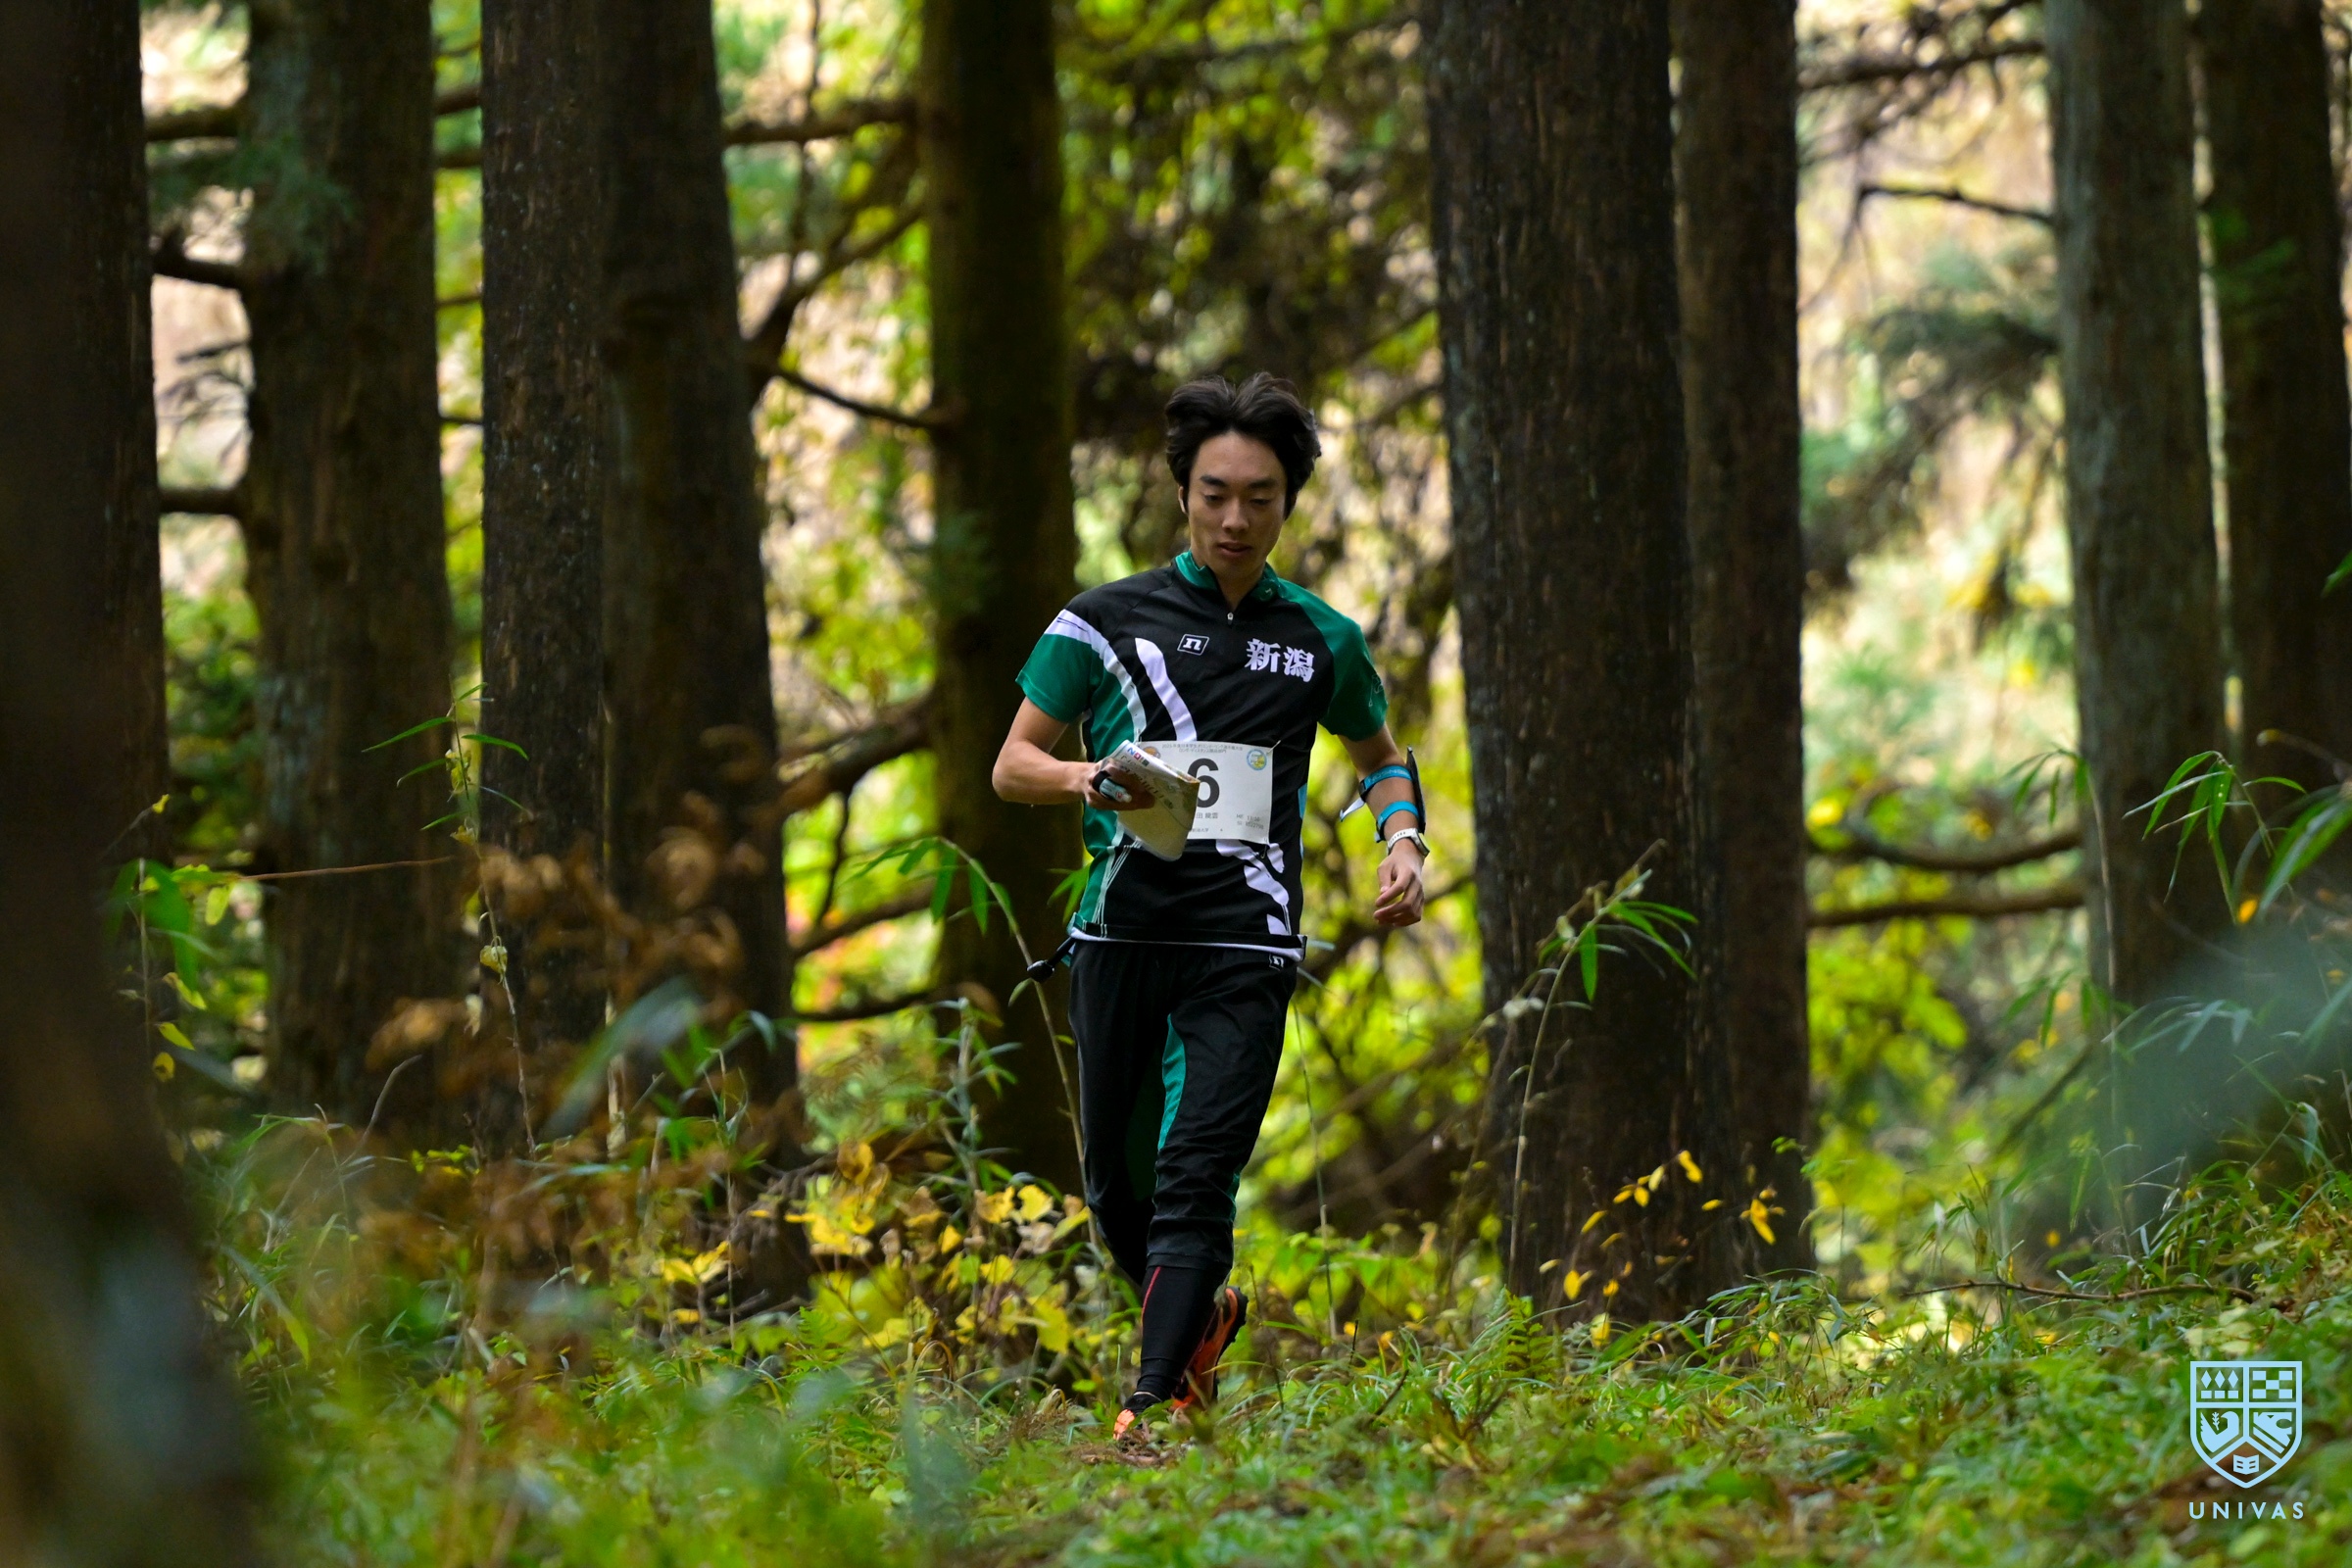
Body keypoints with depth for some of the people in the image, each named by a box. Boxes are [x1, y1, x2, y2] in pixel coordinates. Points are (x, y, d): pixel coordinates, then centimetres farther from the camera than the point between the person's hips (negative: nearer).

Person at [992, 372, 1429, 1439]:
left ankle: (1157, 1403, -17)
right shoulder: (1105, 621, 5)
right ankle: (1202, 1312, 36)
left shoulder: (1323, 641, 10)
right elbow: (1013, 762, 8)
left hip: (1246, 946, -1)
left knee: (1196, 1174, -14)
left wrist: (1404, 842, 6)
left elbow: (1380, 756, 26)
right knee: (1117, 1180, 8)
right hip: (1120, 936, 1)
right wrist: (1087, 780, -13)